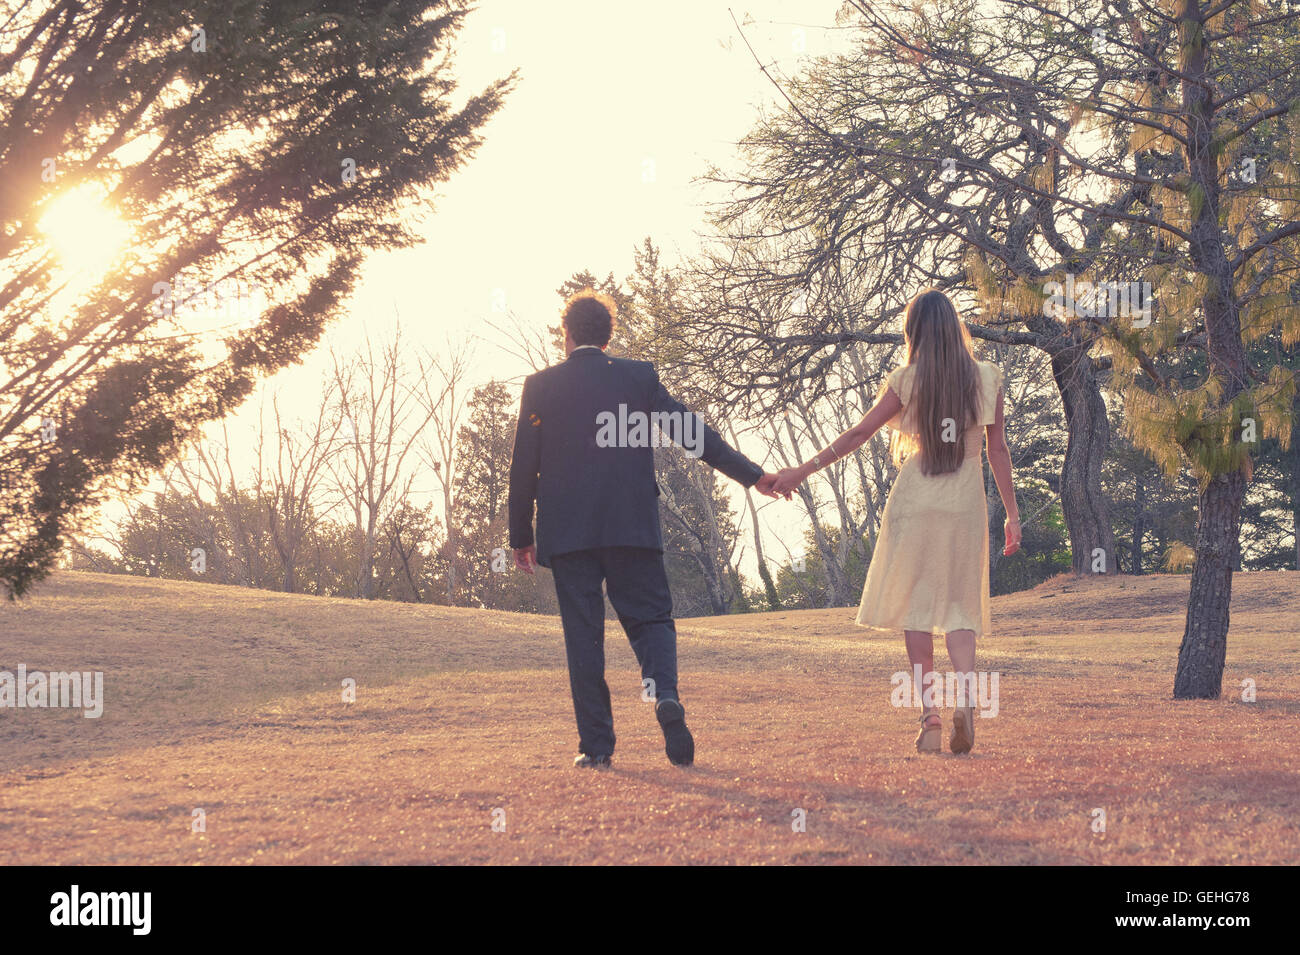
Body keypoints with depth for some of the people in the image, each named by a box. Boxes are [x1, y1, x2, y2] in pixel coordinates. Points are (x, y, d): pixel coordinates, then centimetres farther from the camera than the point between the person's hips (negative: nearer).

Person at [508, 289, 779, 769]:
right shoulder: (638, 377, 6)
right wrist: (753, 474, 8)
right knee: (650, 619, 8)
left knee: (583, 634, 4)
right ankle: (664, 692, -22)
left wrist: (520, 536, 11)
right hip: (632, 528, 1)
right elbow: (692, 433, 3)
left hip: (567, 531, 0)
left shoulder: (540, 386, 4)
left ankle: (596, 743, 0)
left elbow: (523, 467, 3)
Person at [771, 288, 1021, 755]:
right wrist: (1012, 513, 12)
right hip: (967, 504, 1)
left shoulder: (908, 380, -1)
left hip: (915, 501, -1)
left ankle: (930, 717, -2)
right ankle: (966, 698, -19)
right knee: (959, 606, 7)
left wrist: (803, 470, 7)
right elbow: (998, 450, 5)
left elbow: (858, 434, 0)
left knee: (915, 606, 6)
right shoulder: (986, 379, 3)